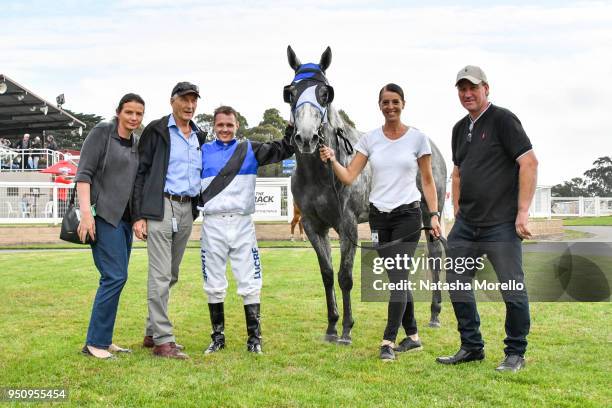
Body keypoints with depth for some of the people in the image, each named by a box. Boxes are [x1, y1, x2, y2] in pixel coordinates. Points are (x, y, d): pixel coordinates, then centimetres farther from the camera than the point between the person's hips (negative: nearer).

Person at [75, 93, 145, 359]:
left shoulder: (136, 143, 15)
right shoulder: (102, 132, -4)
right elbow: (84, 173, -10)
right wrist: (86, 212, -19)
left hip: (124, 217, 7)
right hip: (103, 215, -7)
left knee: (115, 278, 7)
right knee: (115, 276, -14)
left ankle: (103, 339, 15)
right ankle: (95, 343, -7)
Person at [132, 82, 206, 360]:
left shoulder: (199, 137, 15)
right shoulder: (156, 131, -2)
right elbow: (140, 173, -5)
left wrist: (200, 207, 11)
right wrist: (139, 216, -11)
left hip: (187, 210, 6)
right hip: (161, 207, -6)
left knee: (171, 275, 11)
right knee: (160, 275, -8)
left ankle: (152, 333, 21)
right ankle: (163, 340, -5)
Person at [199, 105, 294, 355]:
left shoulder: (250, 150, 9)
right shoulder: (203, 152, 11)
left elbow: (283, 150, 5)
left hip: (242, 224, 0)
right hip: (212, 224, 1)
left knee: (250, 283, 0)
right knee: (214, 284, 6)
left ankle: (254, 337, 7)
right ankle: (218, 336, 17)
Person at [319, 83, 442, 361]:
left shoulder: (418, 138, 0)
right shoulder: (370, 139, 4)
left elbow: (427, 181, 3)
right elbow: (349, 177, -2)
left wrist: (434, 215, -5)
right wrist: (332, 160, -20)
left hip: (408, 215, -3)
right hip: (379, 216, 3)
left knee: (397, 276, -12)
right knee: (397, 278, 10)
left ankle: (388, 342, -10)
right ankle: (412, 336, 22)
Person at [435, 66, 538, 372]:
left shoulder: (503, 119, -7)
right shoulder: (460, 128, 15)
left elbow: (529, 162, -13)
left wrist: (522, 212, -16)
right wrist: (457, 211, 16)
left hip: (501, 224, -7)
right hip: (466, 225, 8)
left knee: (512, 290, -1)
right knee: (456, 284, 9)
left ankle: (515, 353, 13)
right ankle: (471, 347, 22)